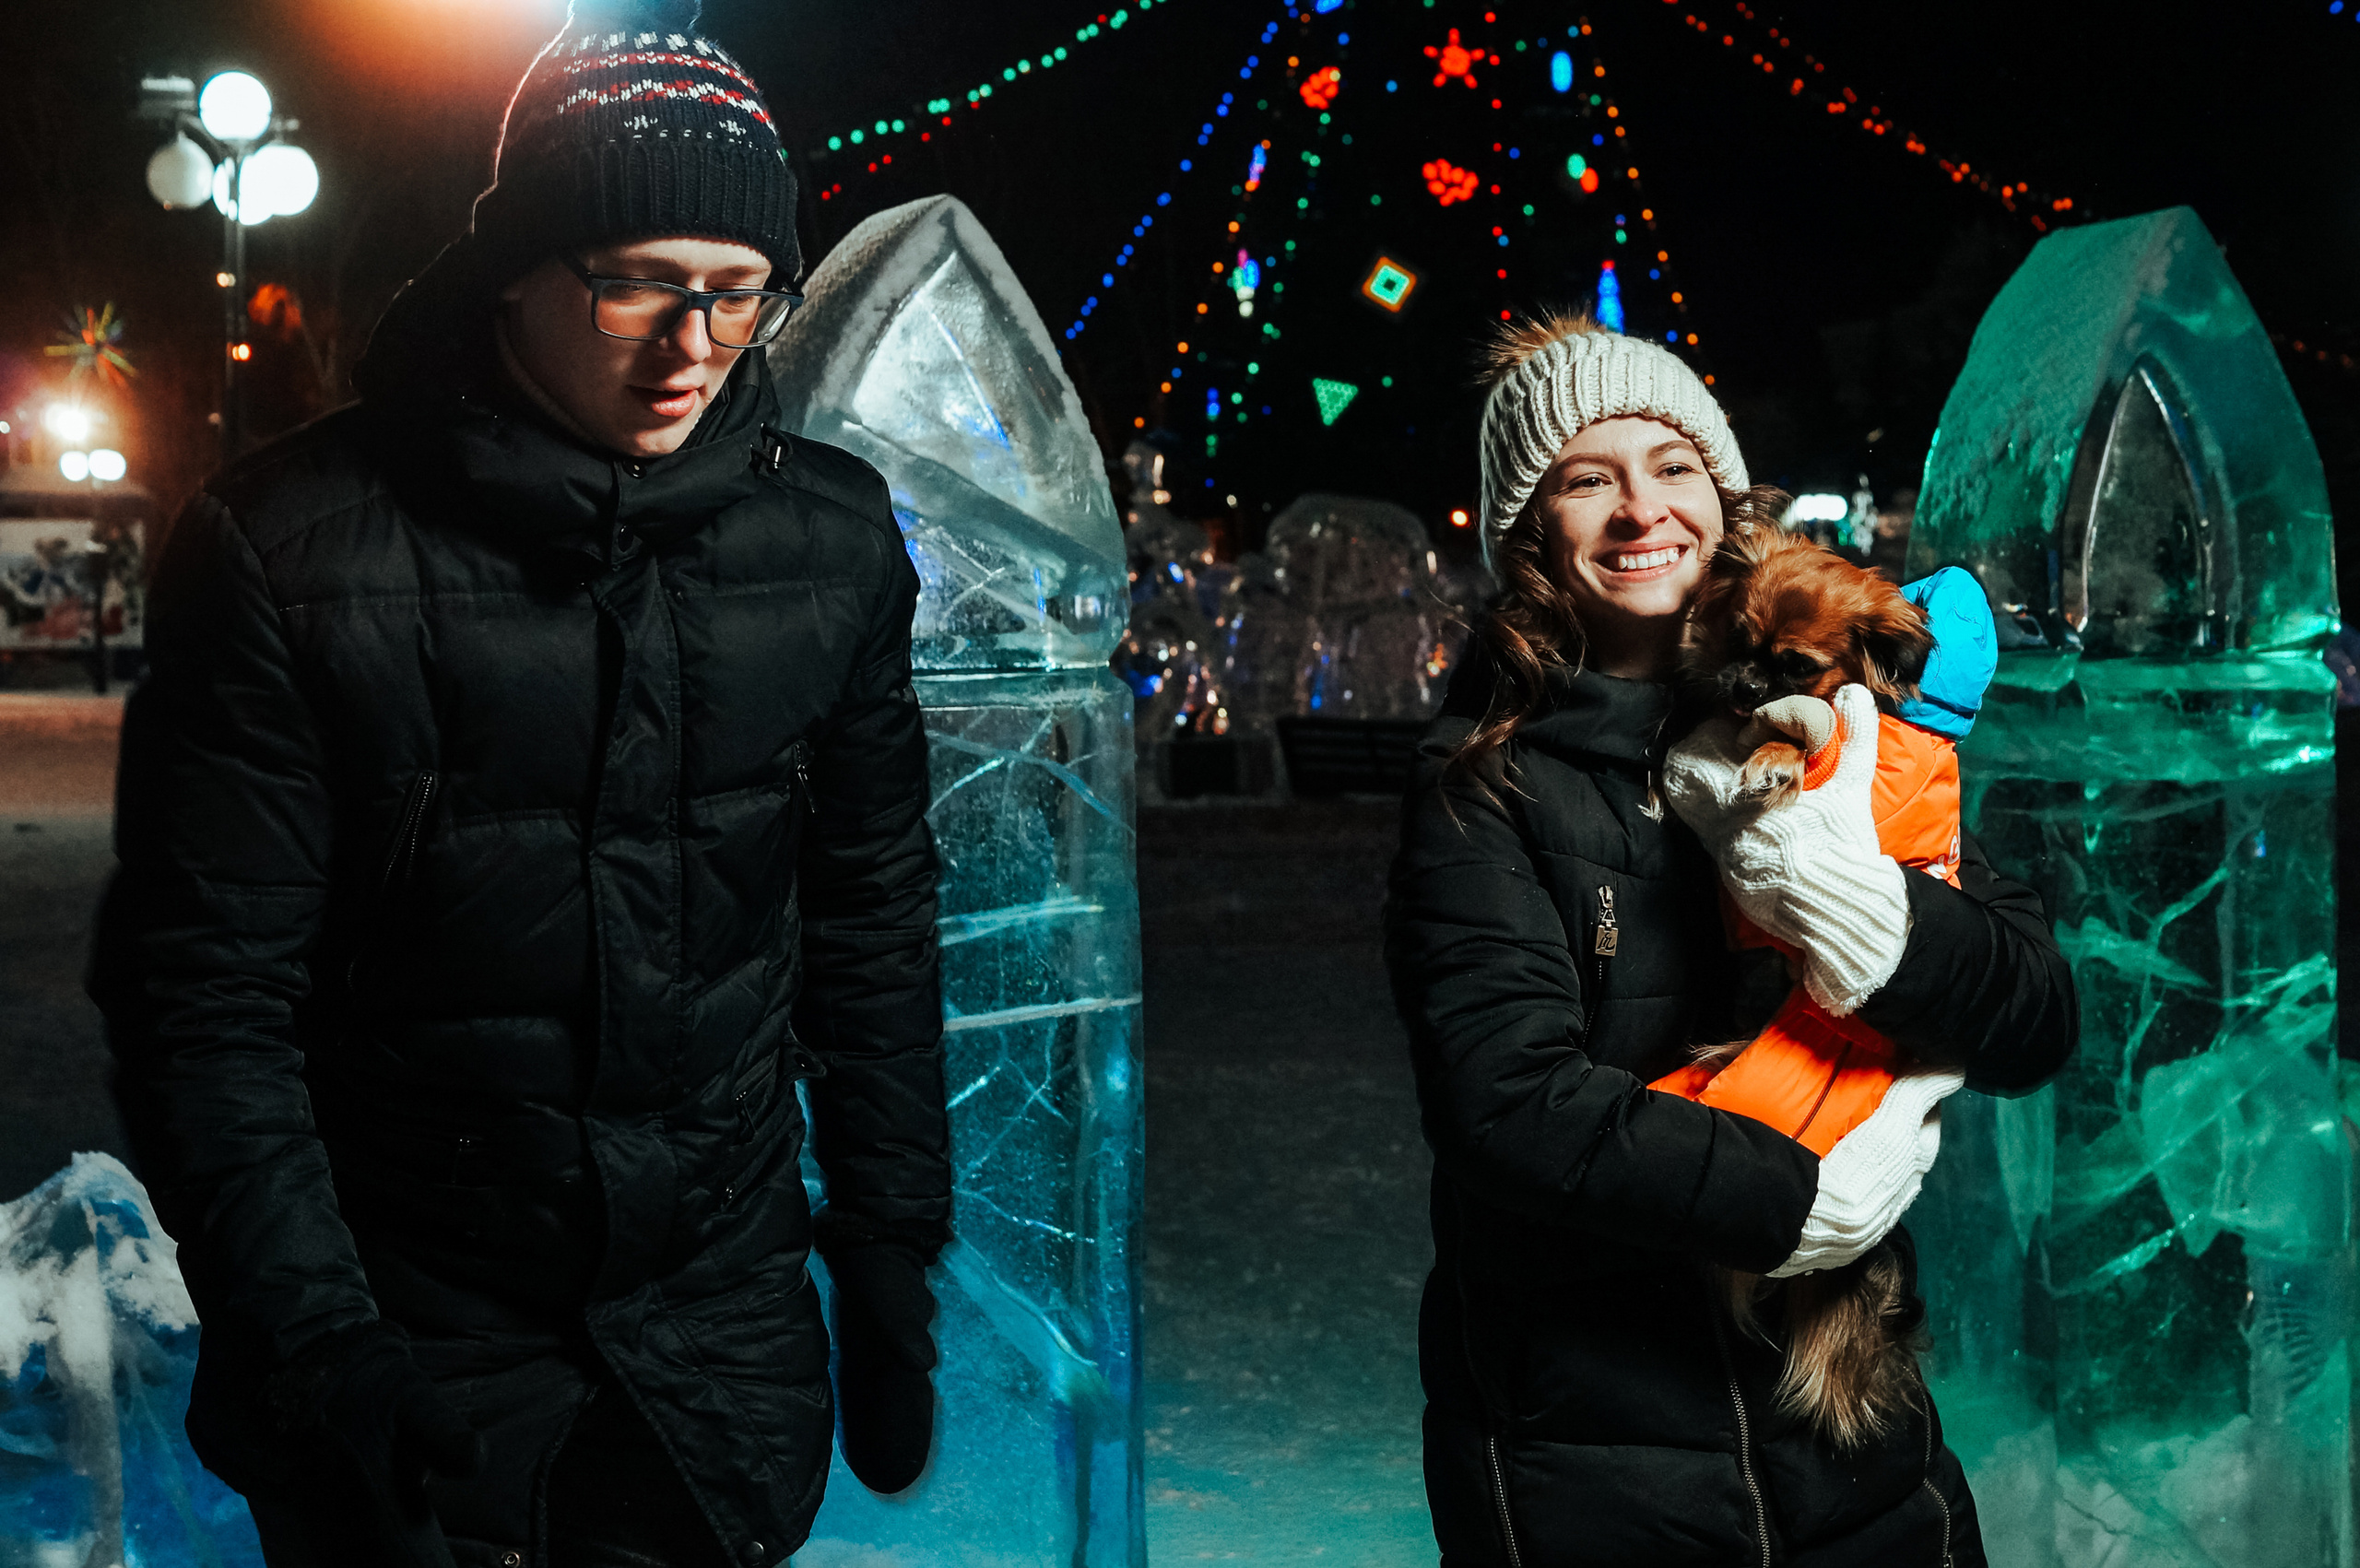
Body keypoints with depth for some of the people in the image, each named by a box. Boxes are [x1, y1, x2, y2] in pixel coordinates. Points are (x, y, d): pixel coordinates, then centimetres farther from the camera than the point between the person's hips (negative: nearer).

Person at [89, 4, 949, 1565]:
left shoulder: (830, 538, -3)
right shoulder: (290, 545, -13)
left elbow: (873, 922, 6)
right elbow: (207, 998, -11)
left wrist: (892, 1255, 6)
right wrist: (329, 1361, -16)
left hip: (727, 1342, 3)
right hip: (412, 1360, -2)